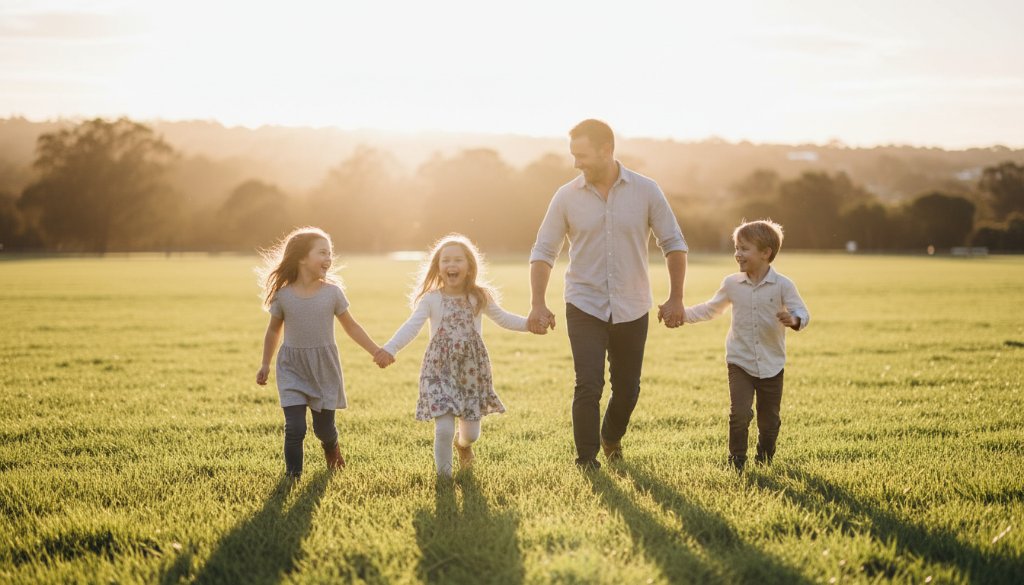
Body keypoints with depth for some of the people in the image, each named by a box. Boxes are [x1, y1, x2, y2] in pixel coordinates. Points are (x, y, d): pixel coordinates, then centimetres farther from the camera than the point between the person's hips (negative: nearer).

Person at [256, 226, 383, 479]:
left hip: (325, 369, 1)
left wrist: (377, 352, 4)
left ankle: (331, 448, 44)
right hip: (292, 370, -1)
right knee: (295, 428, -11)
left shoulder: (332, 292, -6)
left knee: (324, 427, 10)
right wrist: (265, 365, 12)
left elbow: (351, 327, 5)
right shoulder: (283, 295, -7)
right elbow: (273, 331, 8)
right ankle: (292, 475, 5)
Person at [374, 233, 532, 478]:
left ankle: (462, 442, 46)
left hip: (472, 371, 3)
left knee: (471, 433, 8)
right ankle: (443, 476, 9)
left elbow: (503, 319, 15)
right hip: (440, 370, -2)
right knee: (444, 429, -15)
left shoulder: (479, 297, 3)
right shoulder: (431, 299, -6)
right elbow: (411, 327, -17)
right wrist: (389, 349, -33)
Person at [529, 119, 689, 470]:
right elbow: (543, 252, 0)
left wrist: (676, 299, -3)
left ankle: (611, 438, 40)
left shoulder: (645, 191, -5)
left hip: (632, 309, 1)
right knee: (588, 385, -11)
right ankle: (586, 460, 2)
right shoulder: (567, 197, -5)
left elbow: (673, 243, 1)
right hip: (584, 307, -1)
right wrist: (538, 305, -9)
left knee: (627, 388, 12)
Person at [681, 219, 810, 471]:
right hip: (740, 363, 1)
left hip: (771, 365, -1)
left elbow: (803, 313, -13)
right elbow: (711, 309, 16)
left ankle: (764, 460, 32)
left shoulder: (783, 285, -9)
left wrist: (794, 320, -36)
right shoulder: (732, 284, 1)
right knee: (739, 413, -14)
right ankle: (736, 461, 2)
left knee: (769, 419, 10)